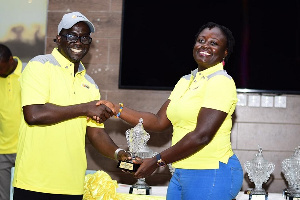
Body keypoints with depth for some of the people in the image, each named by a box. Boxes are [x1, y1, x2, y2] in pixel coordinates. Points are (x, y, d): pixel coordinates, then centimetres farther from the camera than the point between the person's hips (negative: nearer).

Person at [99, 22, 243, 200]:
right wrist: (117, 110, 4)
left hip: (212, 173, -7)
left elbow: (202, 135, -20)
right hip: (182, 173, 8)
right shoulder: (185, 81, 14)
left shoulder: (221, 82, -12)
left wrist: (157, 161, -16)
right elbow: (159, 122, 11)